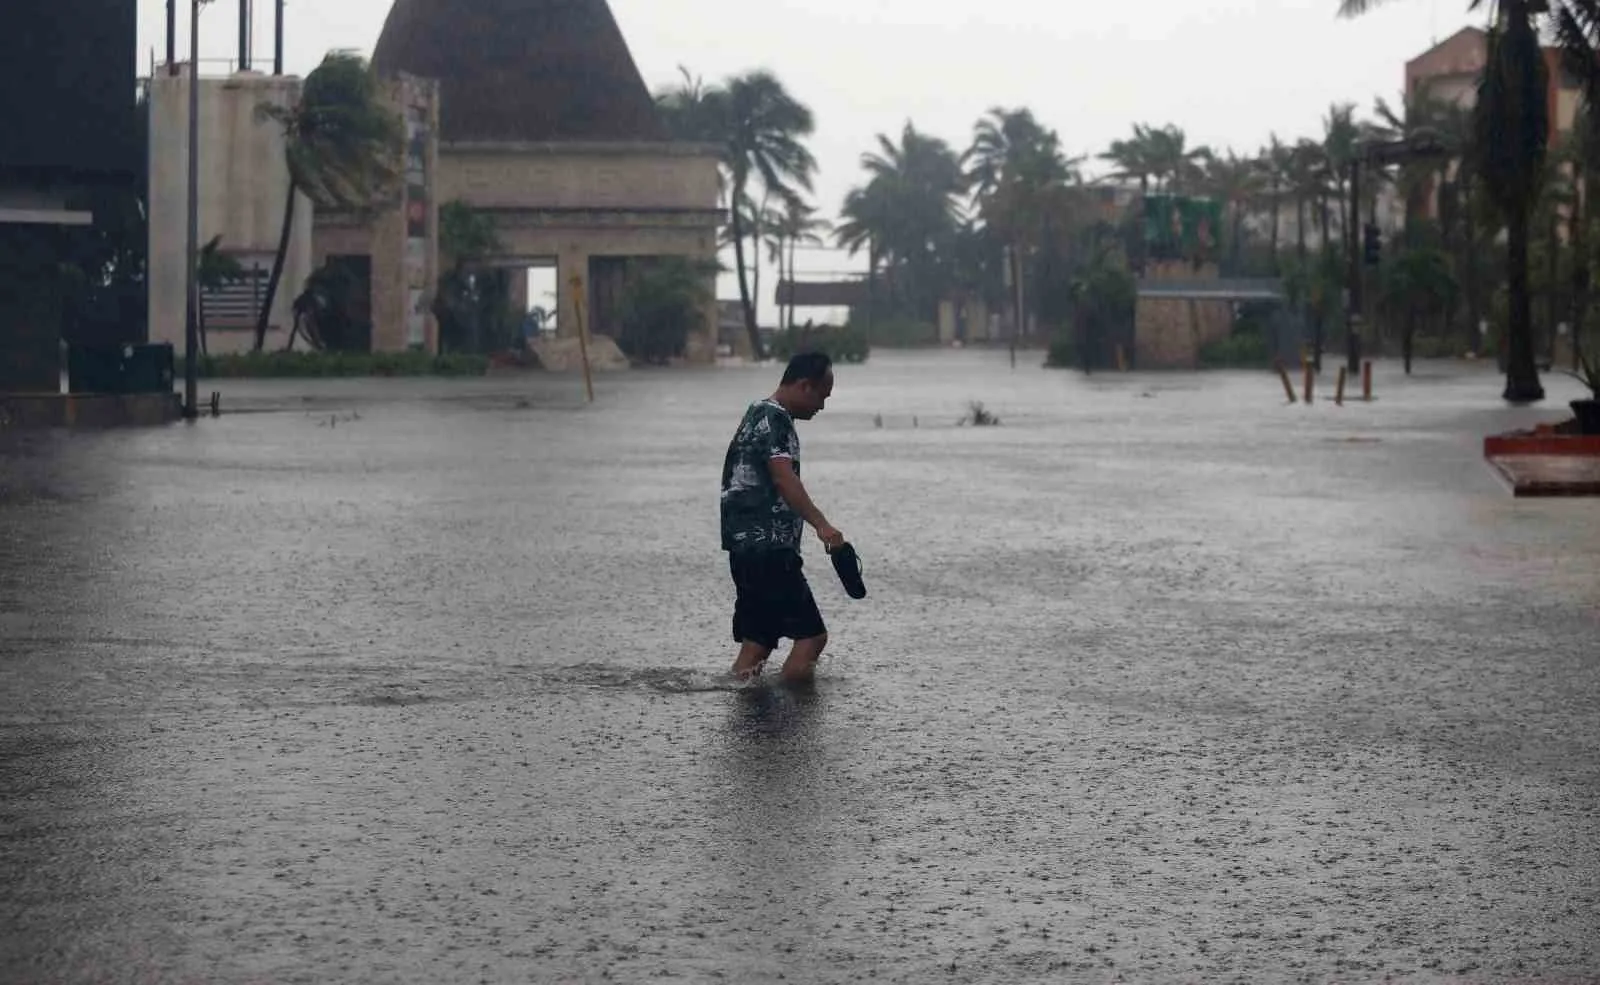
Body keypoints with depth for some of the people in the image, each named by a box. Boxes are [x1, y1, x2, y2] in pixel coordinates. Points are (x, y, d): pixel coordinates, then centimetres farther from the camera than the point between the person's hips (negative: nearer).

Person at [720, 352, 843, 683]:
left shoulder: (759, 413, 21)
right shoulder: (774, 418, -11)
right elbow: (784, 477, -25)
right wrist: (821, 524, -35)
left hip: (748, 548, 11)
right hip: (768, 548, -11)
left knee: (757, 640, 10)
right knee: (812, 636, -10)